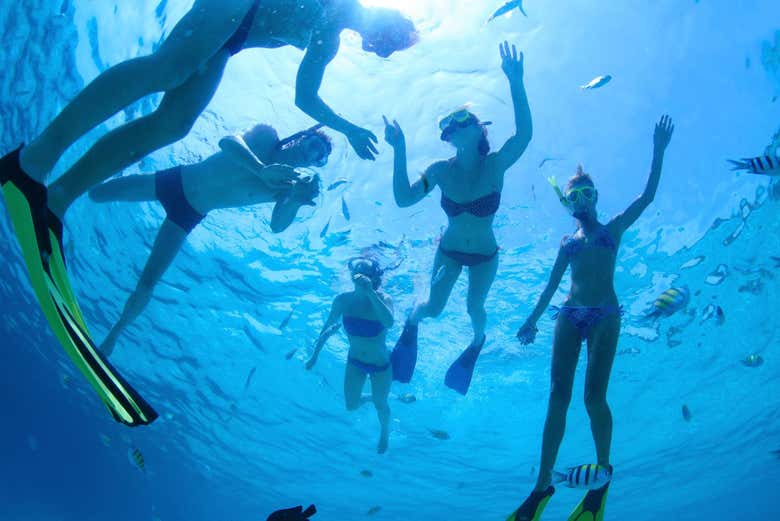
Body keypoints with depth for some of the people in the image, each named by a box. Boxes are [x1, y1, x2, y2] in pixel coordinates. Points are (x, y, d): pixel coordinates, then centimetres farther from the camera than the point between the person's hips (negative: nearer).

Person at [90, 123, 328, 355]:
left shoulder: (284, 187, -10)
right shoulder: (266, 136, -13)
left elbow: (277, 226, -26)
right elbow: (228, 142, -32)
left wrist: (296, 201, -45)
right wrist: (262, 169, -48)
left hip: (187, 216, 0)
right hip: (174, 179, 0)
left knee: (147, 283, -5)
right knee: (96, 193, 9)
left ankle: (116, 330, 22)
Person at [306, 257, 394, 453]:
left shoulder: (383, 299, -26)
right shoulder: (343, 300, -18)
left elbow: (389, 323, -48)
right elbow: (327, 329, -2)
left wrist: (370, 292, -54)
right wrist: (314, 356, 3)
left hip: (380, 365, -3)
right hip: (355, 362, 3)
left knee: (380, 405, 16)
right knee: (350, 405, 11)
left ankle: (384, 433, 50)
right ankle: (368, 398, 47)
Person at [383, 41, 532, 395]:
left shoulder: (495, 165, -24)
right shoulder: (441, 170, -17)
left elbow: (524, 134, -42)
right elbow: (403, 199, -22)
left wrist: (516, 83, -53)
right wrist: (400, 152, -30)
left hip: (485, 255, -1)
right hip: (449, 250, 1)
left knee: (475, 308, 5)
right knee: (434, 308, -1)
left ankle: (478, 340, 44)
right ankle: (412, 321, 38)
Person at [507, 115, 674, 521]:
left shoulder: (614, 228, 15)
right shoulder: (568, 241, 22)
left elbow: (647, 195, 6)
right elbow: (552, 283, 20)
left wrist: (658, 152, 2)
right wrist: (533, 319, 13)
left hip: (605, 315, -2)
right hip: (568, 315, 3)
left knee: (594, 396, -15)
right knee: (558, 395, -8)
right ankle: (543, 484, -10)